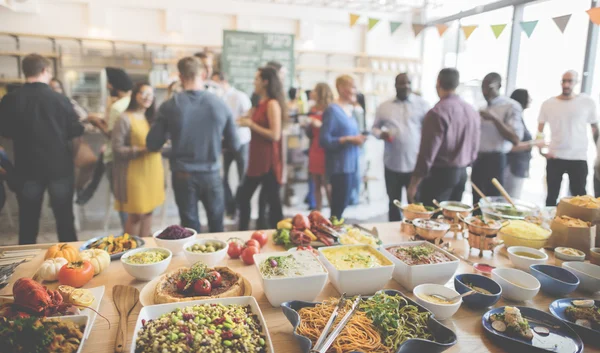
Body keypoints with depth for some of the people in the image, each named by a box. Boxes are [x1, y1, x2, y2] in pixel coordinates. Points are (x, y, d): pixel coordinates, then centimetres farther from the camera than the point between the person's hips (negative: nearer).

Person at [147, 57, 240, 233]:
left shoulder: (169, 106, -9)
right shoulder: (220, 104, -7)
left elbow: (152, 145, -3)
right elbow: (234, 145, 0)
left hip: (183, 175, -1)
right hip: (212, 174, 1)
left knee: (191, 228, 13)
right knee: (217, 226, 18)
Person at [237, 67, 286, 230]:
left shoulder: (272, 104, -13)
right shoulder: (261, 103, 14)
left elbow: (275, 135, -21)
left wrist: (251, 125, -15)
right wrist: (246, 122, 9)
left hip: (268, 161, -10)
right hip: (256, 160, 10)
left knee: (273, 201, 0)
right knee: (243, 197, 15)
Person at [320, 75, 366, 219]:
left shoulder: (349, 110, 14)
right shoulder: (332, 110, -12)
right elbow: (324, 140, -18)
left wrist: (358, 138, 1)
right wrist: (349, 139, -21)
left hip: (350, 164, 8)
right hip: (339, 166, -8)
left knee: (341, 205, 15)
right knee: (339, 207, -4)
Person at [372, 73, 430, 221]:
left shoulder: (422, 104, 2)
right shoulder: (384, 106, 8)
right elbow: (375, 127, 15)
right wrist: (381, 134, -9)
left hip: (416, 164, -2)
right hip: (392, 164, 3)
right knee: (394, 203, 15)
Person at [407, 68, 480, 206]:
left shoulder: (437, 112, -16)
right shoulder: (472, 112, 7)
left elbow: (427, 153, -18)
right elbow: (474, 149, 13)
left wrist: (413, 184, -12)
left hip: (440, 174, -7)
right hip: (462, 173, 8)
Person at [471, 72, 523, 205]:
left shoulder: (511, 106, -6)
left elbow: (516, 139, -15)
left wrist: (495, 118, -21)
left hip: (495, 160, -6)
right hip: (478, 159, 6)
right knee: (477, 203, 10)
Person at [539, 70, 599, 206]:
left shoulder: (587, 102, 0)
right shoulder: (548, 104, 3)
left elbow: (595, 128, 7)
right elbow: (539, 131, 8)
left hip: (579, 158, -1)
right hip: (554, 157, 1)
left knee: (579, 197, 2)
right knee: (552, 196, 10)